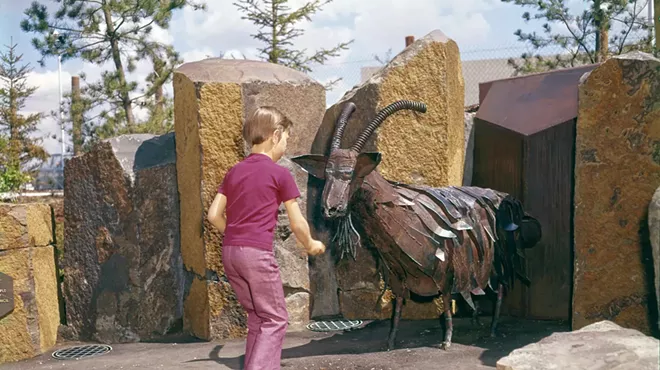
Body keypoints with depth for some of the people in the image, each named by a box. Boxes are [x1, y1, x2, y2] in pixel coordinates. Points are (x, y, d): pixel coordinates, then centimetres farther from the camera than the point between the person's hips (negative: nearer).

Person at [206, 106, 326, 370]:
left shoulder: (234, 172, 14)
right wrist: (310, 245, 18)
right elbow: (297, 223, 1)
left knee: (257, 317, 19)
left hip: (229, 252, 7)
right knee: (275, 319, 3)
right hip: (257, 253, -6)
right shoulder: (280, 174, -2)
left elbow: (214, 215, 12)